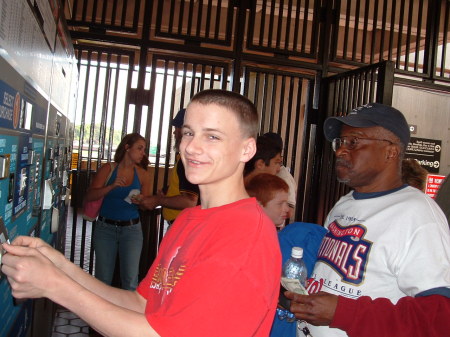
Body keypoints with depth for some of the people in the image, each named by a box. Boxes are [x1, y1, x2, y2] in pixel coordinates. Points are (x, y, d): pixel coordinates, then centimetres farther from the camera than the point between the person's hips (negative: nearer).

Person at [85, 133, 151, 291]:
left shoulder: (142, 175, 4)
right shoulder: (108, 169, 0)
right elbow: (89, 196, -8)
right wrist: (112, 186, -20)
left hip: (131, 229, 1)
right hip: (105, 228, 0)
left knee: (130, 280, -3)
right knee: (103, 279, 7)